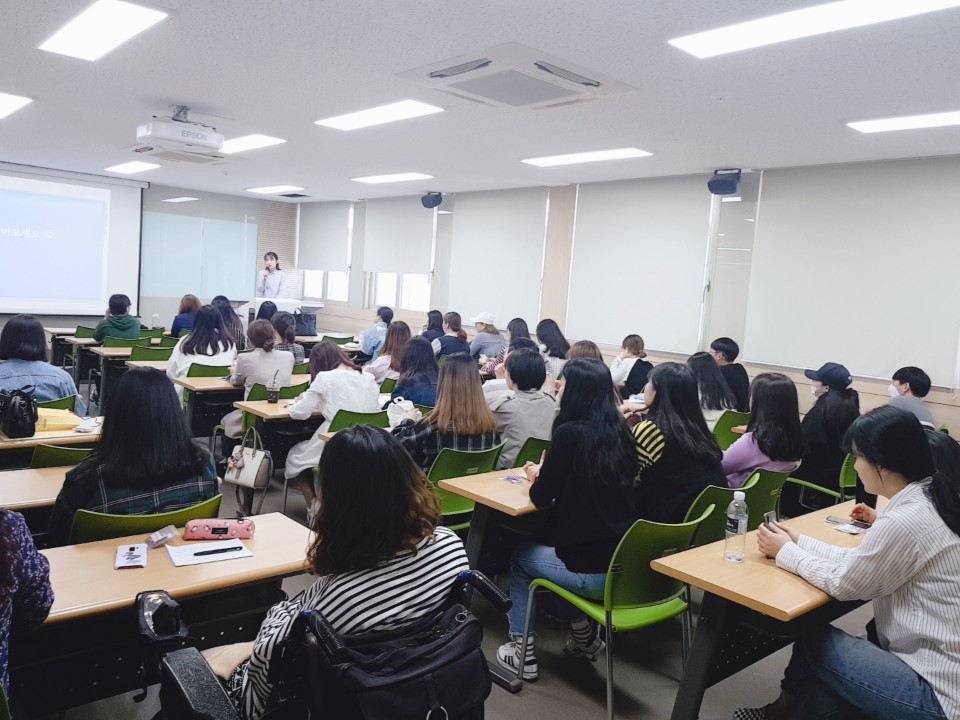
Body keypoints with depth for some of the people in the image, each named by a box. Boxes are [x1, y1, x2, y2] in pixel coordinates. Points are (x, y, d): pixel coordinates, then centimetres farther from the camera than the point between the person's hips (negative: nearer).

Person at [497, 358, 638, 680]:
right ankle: (584, 631, 25)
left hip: (593, 572, -6)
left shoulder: (570, 433, -16)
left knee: (520, 556, 22)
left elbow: (541, 497, -8)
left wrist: (537, 477, 13)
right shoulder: (620, 431, 4)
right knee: (546, 547, 30)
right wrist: (551, 475, 19)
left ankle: (523, 650, 22)